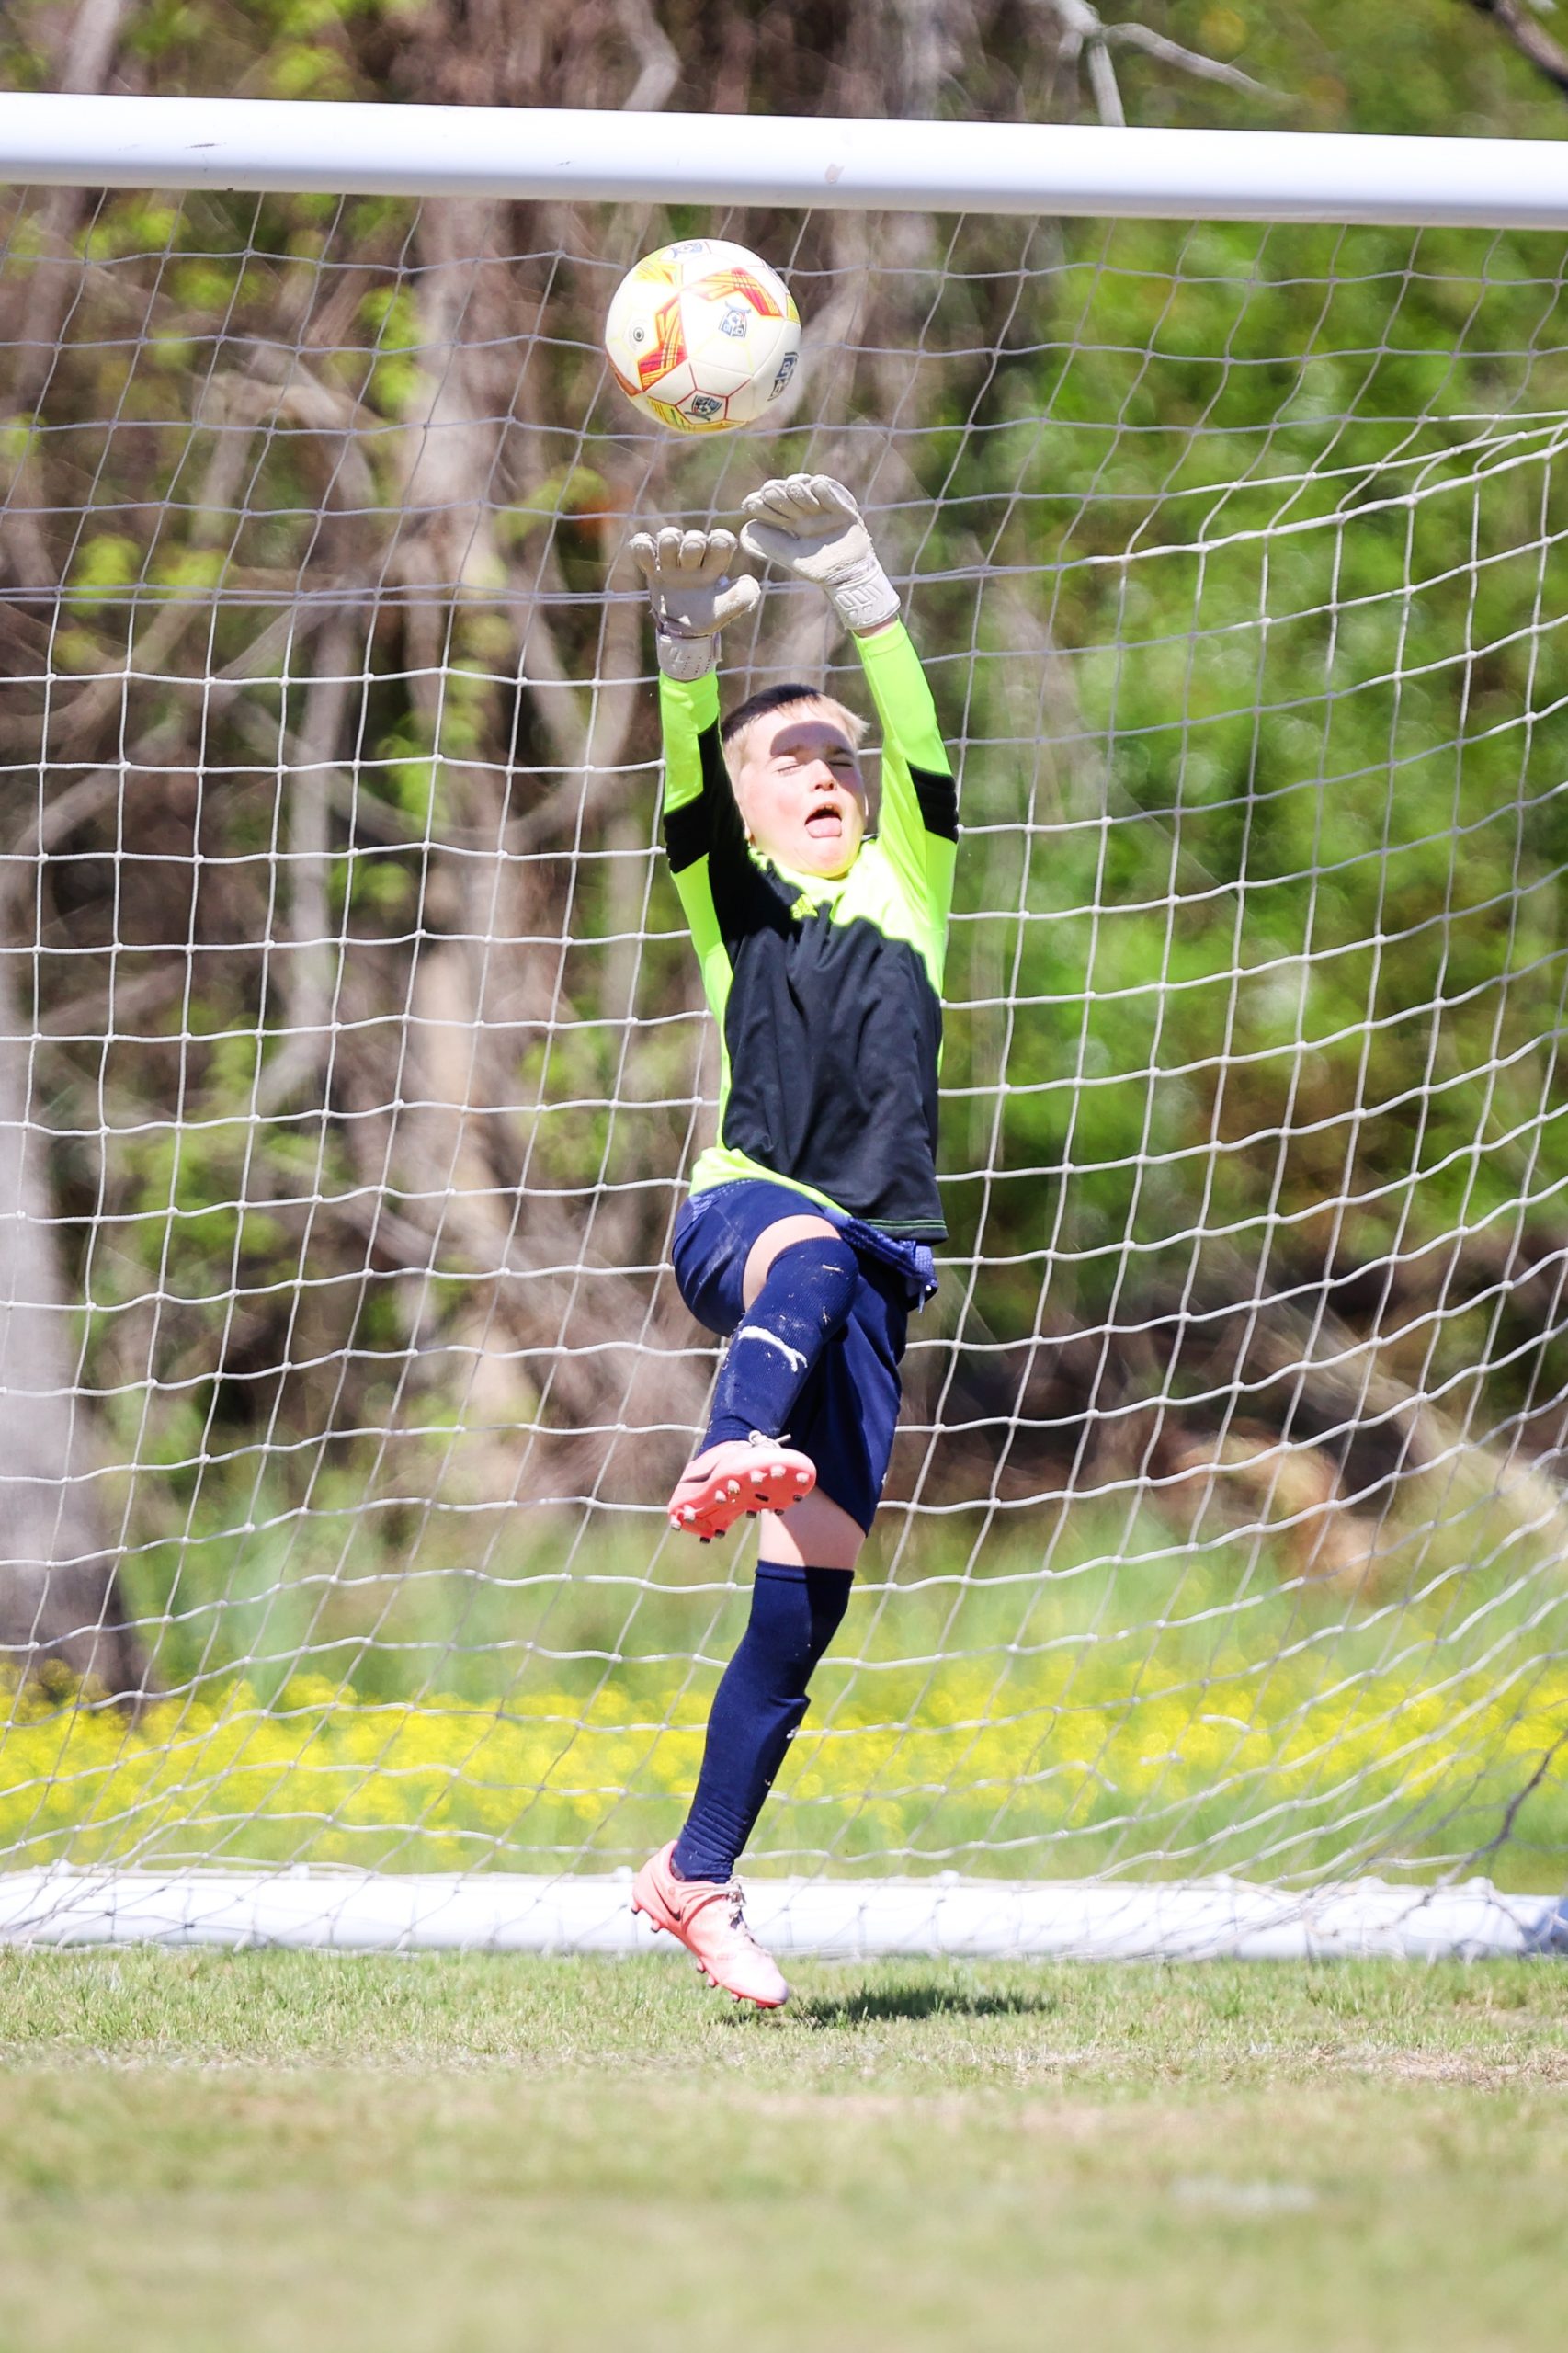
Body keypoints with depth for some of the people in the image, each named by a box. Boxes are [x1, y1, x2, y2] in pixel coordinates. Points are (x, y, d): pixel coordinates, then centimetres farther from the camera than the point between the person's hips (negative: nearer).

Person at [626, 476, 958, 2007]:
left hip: (870, 1276, 3)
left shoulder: (904, 884, 19)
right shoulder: (732, 902, 15)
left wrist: (862, 598, -8)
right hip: (739, 1218, -3)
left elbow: (920, 745, 3)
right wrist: (690, 648, -19)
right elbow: (687, 785, -3)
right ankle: (732, 1454, -70)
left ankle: (698, 1877, 2)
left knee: (810, 1585, -4)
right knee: (813, 1248, -40)